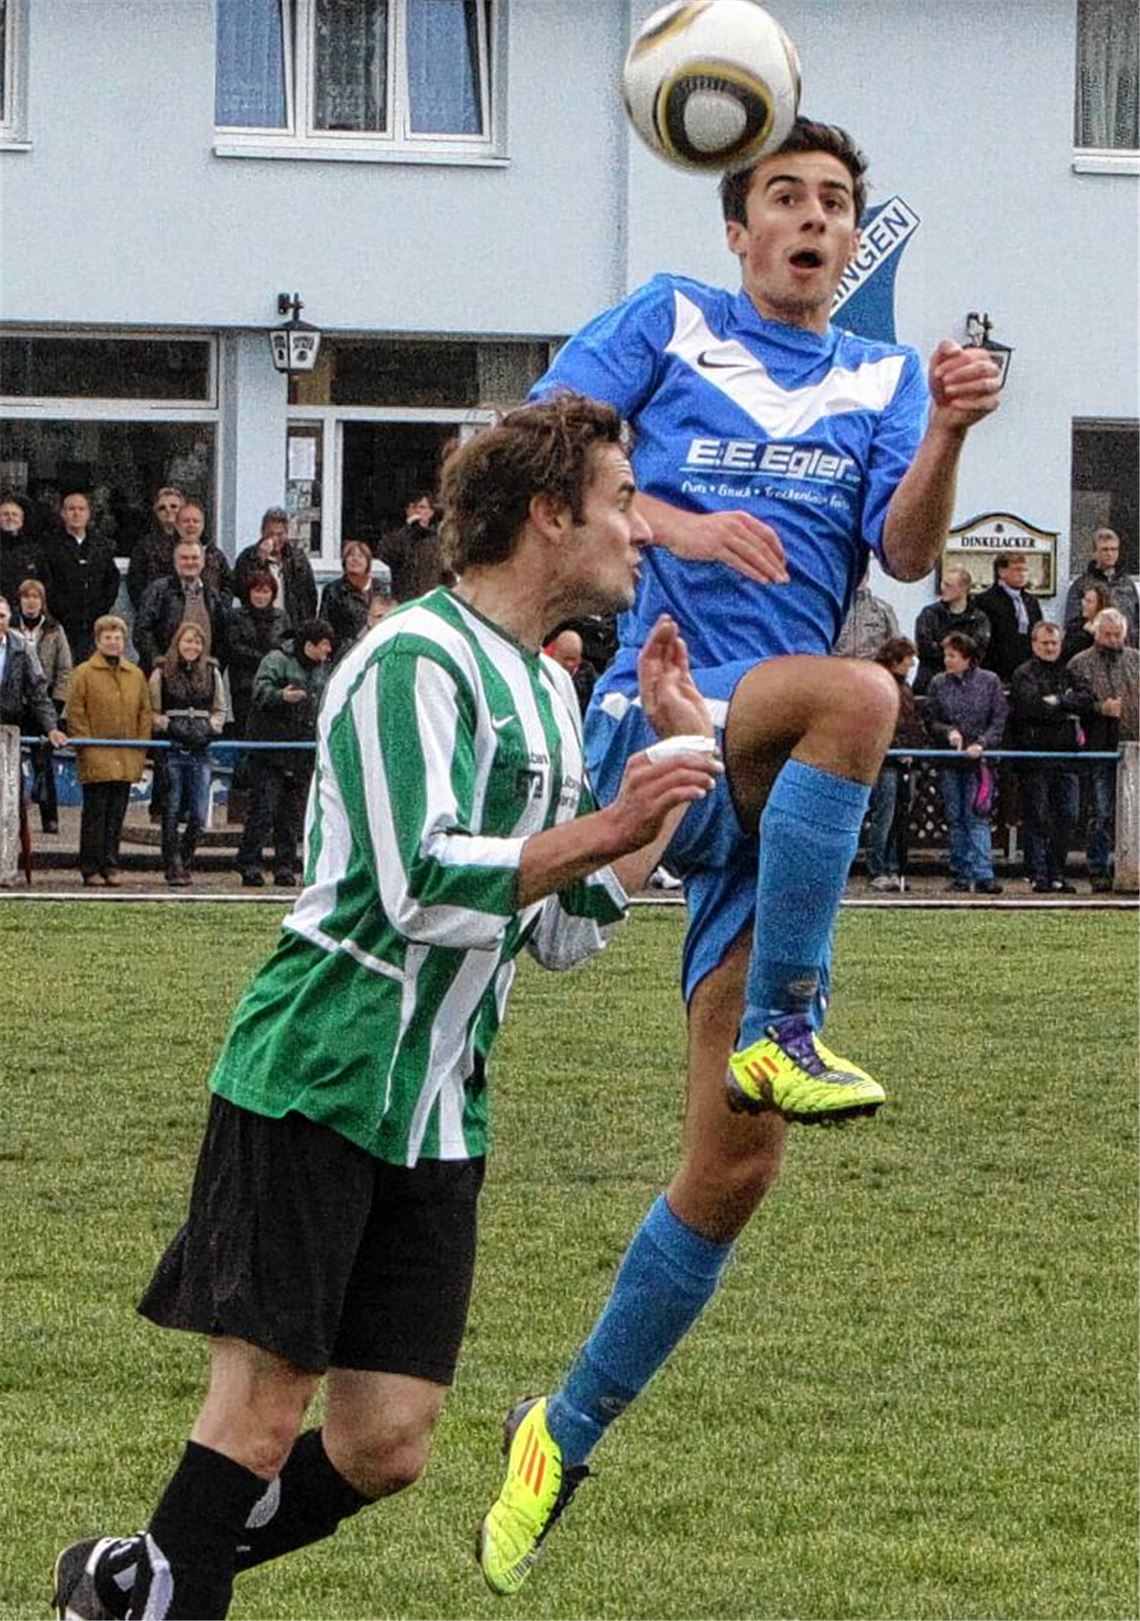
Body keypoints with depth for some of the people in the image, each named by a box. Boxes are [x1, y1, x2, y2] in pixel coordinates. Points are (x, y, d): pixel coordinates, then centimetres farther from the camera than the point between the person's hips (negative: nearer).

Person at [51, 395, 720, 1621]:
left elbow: (562, 931, 19)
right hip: (315, 1076, -8)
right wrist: (603, 831, -14)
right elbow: (425, 889, -20)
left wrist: (681, 764, 17)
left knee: (386, 1444, 2)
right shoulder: (416, 662, -11)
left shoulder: (547, 690, 18)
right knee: (265, 1403, -8)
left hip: (435, 1108, 8)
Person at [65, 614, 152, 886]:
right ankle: (91, 868, 3)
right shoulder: (84, 673, 0)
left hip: (126, 760, 4)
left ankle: (110, 866, 12)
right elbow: (75, 714, -3)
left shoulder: (136, 675, 12)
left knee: (117, 815, 6)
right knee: (95, 815, -2)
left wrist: (141, 749, 7)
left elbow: (144, 713, 15)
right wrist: (86, 747, -10)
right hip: (96, 760, -4)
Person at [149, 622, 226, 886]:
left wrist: (210, 728, 0)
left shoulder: (211, 673, 12)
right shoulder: (161, 673, 2)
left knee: (199, 815, 0)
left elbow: (220, 710, 18)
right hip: (172, 748, -3)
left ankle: (183, 860, 19)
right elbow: (152, 712, 3)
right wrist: (169, 726, -11)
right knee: (171, 812, -2)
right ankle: (173, 867, 4)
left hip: (201, 748, 3)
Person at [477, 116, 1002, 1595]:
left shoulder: (885, 380, 17)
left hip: (783, 792, 4)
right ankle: (782, 1028, -32)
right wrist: (677, 525, -15)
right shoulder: (671, 323, 10)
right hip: (658, 719, -4)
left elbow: (907, 554, 0)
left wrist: (946, 438, -19)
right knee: (857, 692, -38)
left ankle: (566, 1436, 11)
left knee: (735, 1165, -4)